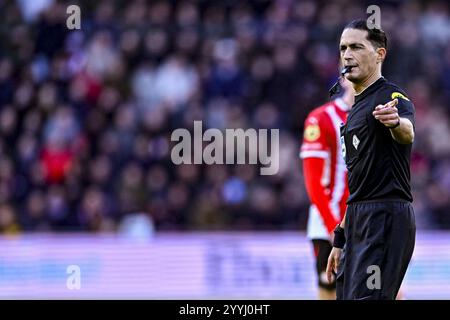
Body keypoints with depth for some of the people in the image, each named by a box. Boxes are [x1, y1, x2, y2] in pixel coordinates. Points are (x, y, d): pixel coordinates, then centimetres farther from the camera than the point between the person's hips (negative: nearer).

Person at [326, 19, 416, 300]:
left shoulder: (391, 97, -9)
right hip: (359, 223, 10)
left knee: (365, 297, -18)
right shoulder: (357, 107, 20)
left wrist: (396, 122, -57)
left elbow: (407, 133, -33)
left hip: (386, 219, -10)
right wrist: (341, 238, 24)